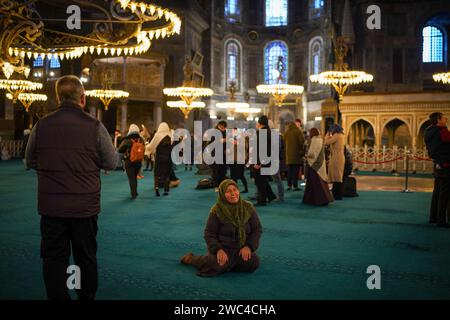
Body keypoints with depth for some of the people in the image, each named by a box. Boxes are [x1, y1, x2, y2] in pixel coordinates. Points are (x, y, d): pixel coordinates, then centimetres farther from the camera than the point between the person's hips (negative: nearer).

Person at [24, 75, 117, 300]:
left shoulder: (41, 125, -5)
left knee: (53, 257, 11)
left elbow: (29, 162, 8)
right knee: (86, 256, 15)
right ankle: (87, 296, 28)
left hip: (51, 205, 1)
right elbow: (111, 163, -1)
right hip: (85, 205, 0)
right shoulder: (95, 126, -10)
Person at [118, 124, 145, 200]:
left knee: (131, 178, 1)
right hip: (138, 161, 4)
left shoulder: (127, 140, -13)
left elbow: (120, 150, -11)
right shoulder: (141, 139, -2)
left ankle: (134, 194, -4)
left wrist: (126, 151, 6)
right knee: (135, 177, 20)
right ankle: (135, 192, 27)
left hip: (129, 161, -4)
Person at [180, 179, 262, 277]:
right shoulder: (216, 211, -9)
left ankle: (230, 263, 7)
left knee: (253, 263, -24)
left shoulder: (248, 207, -3)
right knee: (218, 266, -30)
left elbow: (257, 229, 2)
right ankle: (191, 258, 1)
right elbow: (209, 234, -5)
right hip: (223, 248, -3)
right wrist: (218, 249, -21)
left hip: (242, 248, 3)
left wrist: (248, 246, -12)